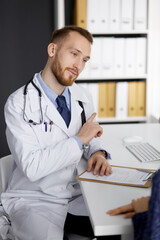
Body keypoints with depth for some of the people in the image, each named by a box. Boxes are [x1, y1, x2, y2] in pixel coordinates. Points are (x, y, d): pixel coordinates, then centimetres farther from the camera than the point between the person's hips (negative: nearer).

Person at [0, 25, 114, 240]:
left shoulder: (83, 97, 6)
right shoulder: (19, 103, -13)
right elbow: (32, 168, -20)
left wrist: (98, 153, -5)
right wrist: (79, 139, -18)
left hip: (76, 191, 6)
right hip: (34, 199, -5)